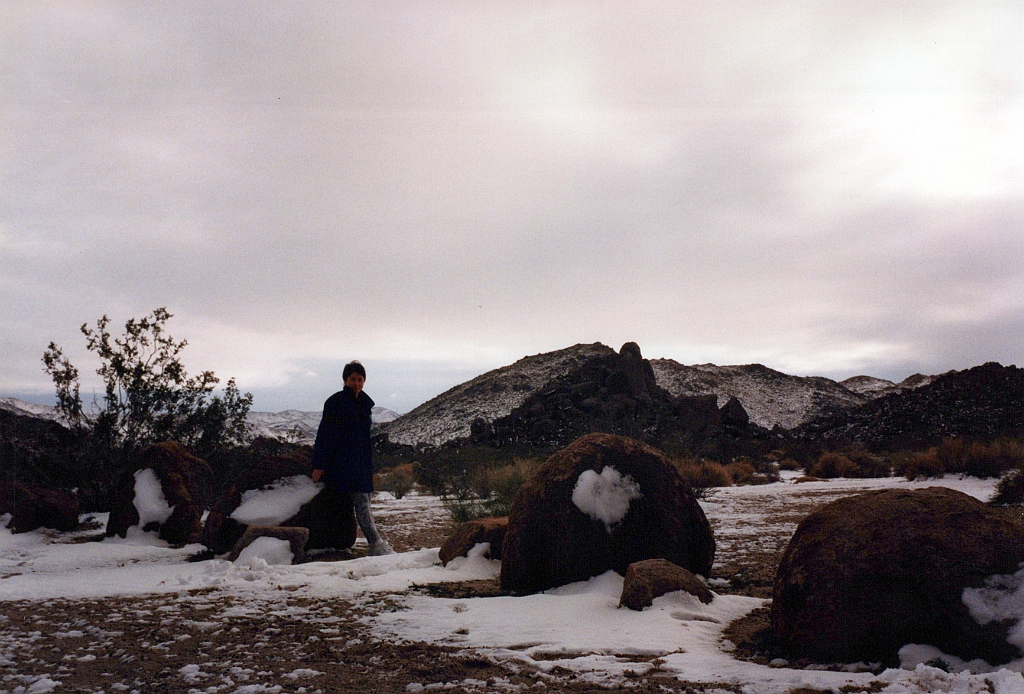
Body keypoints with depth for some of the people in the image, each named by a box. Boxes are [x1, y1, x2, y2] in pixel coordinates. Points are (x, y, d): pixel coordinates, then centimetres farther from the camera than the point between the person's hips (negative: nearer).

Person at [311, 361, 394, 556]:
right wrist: (319, 464, -12)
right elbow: (324, 434, -8)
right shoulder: (335, 402, -6)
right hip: (342, 459, -8)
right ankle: (377, 545, -23)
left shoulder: (364, 403, 16)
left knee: (364, 501, 4)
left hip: (362, 460, 8)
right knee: (361, 501, -16)